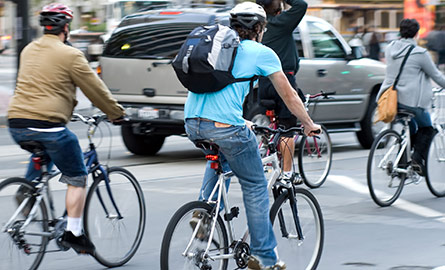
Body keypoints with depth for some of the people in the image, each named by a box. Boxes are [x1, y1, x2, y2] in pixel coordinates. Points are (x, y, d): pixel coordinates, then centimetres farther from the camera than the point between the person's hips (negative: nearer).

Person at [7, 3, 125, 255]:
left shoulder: (29, 50, 16)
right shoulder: (70, 55, -5)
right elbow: (95, 88, 1)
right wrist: (117, 113, 15)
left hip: (17, 125, 7)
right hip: (48, 124, -7)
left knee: (41, 153, 38)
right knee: (77, 179, 8)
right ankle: (73, 233, 4)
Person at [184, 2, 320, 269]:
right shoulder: (262, 53, 10)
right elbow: (289, 95, 17)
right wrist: (309, 124, 32)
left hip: (192, 123, 6)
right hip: (225, 125, -6)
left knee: (220, 155, 38)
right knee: (256, 187, 11)